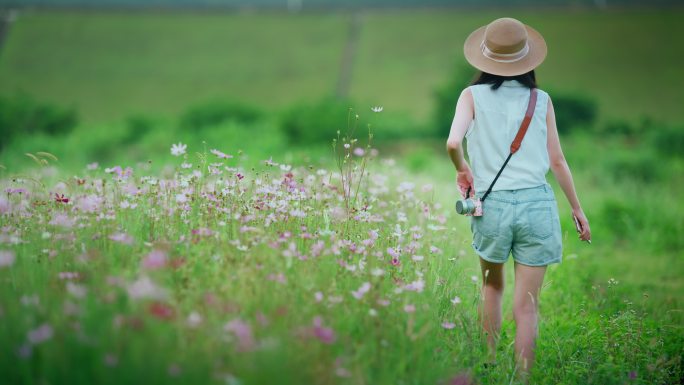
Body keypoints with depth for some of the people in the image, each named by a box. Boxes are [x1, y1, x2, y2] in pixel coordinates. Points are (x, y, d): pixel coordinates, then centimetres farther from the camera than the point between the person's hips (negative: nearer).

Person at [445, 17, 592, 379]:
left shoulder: (473, 95, -1)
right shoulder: (541, 100, 3)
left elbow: (453, 142, -17)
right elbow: (557, 161, 5)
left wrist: (462, 170, 4)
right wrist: (577, 209, 14)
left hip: (491, 204, 0)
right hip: (537, 202, 0)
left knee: (492, 286, 25)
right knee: (526, 306, 4)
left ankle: (490, 364, 34)